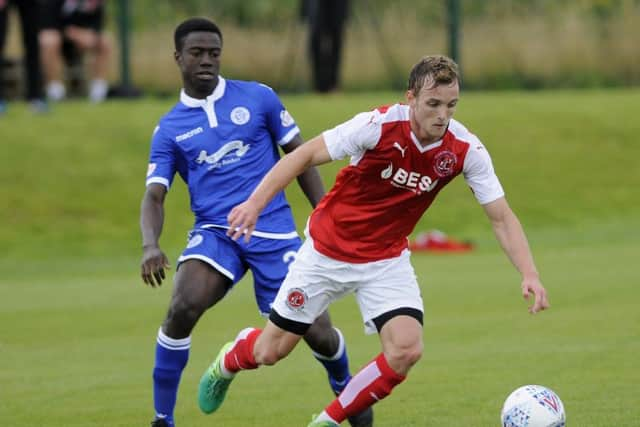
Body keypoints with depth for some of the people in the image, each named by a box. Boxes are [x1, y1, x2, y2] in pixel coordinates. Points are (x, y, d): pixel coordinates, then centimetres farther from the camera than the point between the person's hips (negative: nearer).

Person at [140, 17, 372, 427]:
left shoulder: (258, 98, 4)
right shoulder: (169, 129, 6)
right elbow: (154, 195, 0)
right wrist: (150, 244, -20)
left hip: (273, 232, 0)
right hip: (215, 232, 0)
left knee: (316, 331, -2)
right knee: (182, 308, -28)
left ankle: (346, 391, 33)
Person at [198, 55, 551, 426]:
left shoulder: (466, 150, -17)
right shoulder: (379, 126, -26)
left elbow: (501, 217, -11)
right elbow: (306, 155, -18)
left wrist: (530, 274, -23)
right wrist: (256, 202, -28)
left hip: (387, 260, 2)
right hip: (328, 250, -2)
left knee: (406, 350, -20)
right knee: (272, 351, 6)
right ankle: (229, 360, 45)